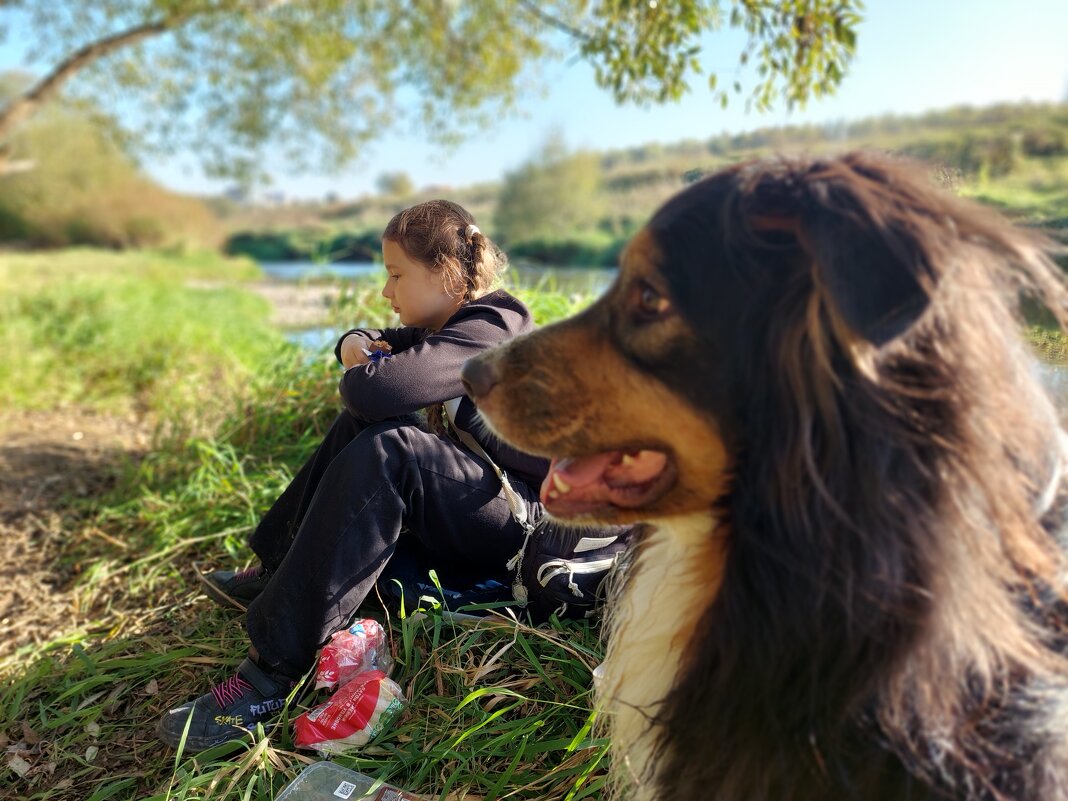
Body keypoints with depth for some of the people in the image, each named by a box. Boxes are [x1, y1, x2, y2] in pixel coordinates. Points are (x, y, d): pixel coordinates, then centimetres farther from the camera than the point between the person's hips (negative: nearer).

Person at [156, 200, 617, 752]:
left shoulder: (485, 332, -20)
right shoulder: (455, 326, 10)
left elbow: (375, 390, -34)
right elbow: (371, 347, 23)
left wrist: (361, 371, -9)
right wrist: (356, 344, -3)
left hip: (531, 515, -10)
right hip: (475, 498, 10)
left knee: (387, 448, -31)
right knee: (360, 425, 11)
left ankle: (270, 671, -28)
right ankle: (274, 569, 12)